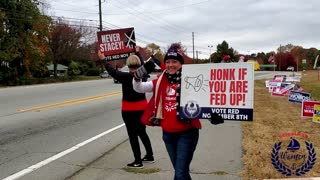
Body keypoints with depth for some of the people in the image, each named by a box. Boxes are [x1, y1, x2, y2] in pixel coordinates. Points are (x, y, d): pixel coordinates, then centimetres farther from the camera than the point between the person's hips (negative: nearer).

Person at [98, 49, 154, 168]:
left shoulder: (126, 77, -18)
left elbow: (113, 71, -5)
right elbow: (143, 65, 19)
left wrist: (103, 60, 9)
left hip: (129, 110, -6)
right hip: (142, 107, 6)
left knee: (133, 135, 3)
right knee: (142, 132, 20)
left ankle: (138, 161, 9)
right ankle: (150, 156, 29)